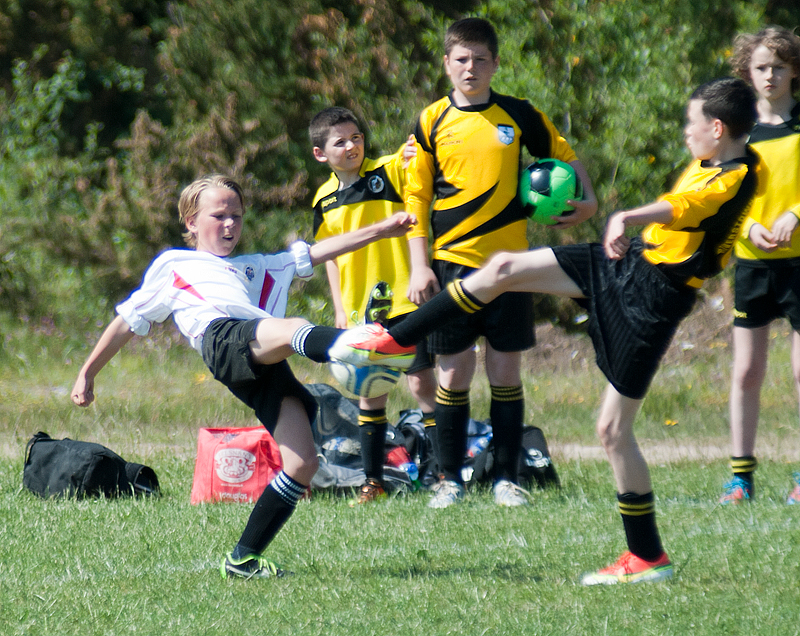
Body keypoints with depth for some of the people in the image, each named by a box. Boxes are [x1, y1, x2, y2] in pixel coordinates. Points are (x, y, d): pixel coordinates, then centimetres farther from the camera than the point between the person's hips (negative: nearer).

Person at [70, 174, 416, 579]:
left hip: (268, 364, 5)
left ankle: (243, 560, -8)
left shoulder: (256, 268, 43)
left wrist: (379, 230, 24)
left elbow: (314, 254, 35)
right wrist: (87, 374, 33)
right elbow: (127, 322, 36)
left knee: (302, 463, -14)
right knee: (290, 330, -38)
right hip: (220, 334, -5)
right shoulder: (172, 267, 34)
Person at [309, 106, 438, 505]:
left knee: (421, 384, -5)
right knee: (369, 392, 9)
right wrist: (339, 309, 10)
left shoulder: (389, 172, -6)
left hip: (403, 302, -4)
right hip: (360, 311, 4)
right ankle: (373, 481, 16)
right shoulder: (325, 200, 7)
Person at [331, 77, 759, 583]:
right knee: (505, 268, 3)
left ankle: (649, 557, 4)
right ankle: (395, 340, 13)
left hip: (649, 300, -9)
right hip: (625, 263, 9)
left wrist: (628, 217, -58)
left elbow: (681, 207, -42)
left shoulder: (735, 179, -22)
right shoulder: (711, 164, 7)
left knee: (613, 428, -6)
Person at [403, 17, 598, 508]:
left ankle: (507, 478, 10)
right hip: (451, 264, 0)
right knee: (453, 374, 0)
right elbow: (416, 198, 5)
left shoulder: (519, 115, 4)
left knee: (506, 372, 2)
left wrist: (588, 200, -2)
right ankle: (450, 480, 9)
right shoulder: (432, 122, 3)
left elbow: (567, 158, 17)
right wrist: (420, 267, -2)